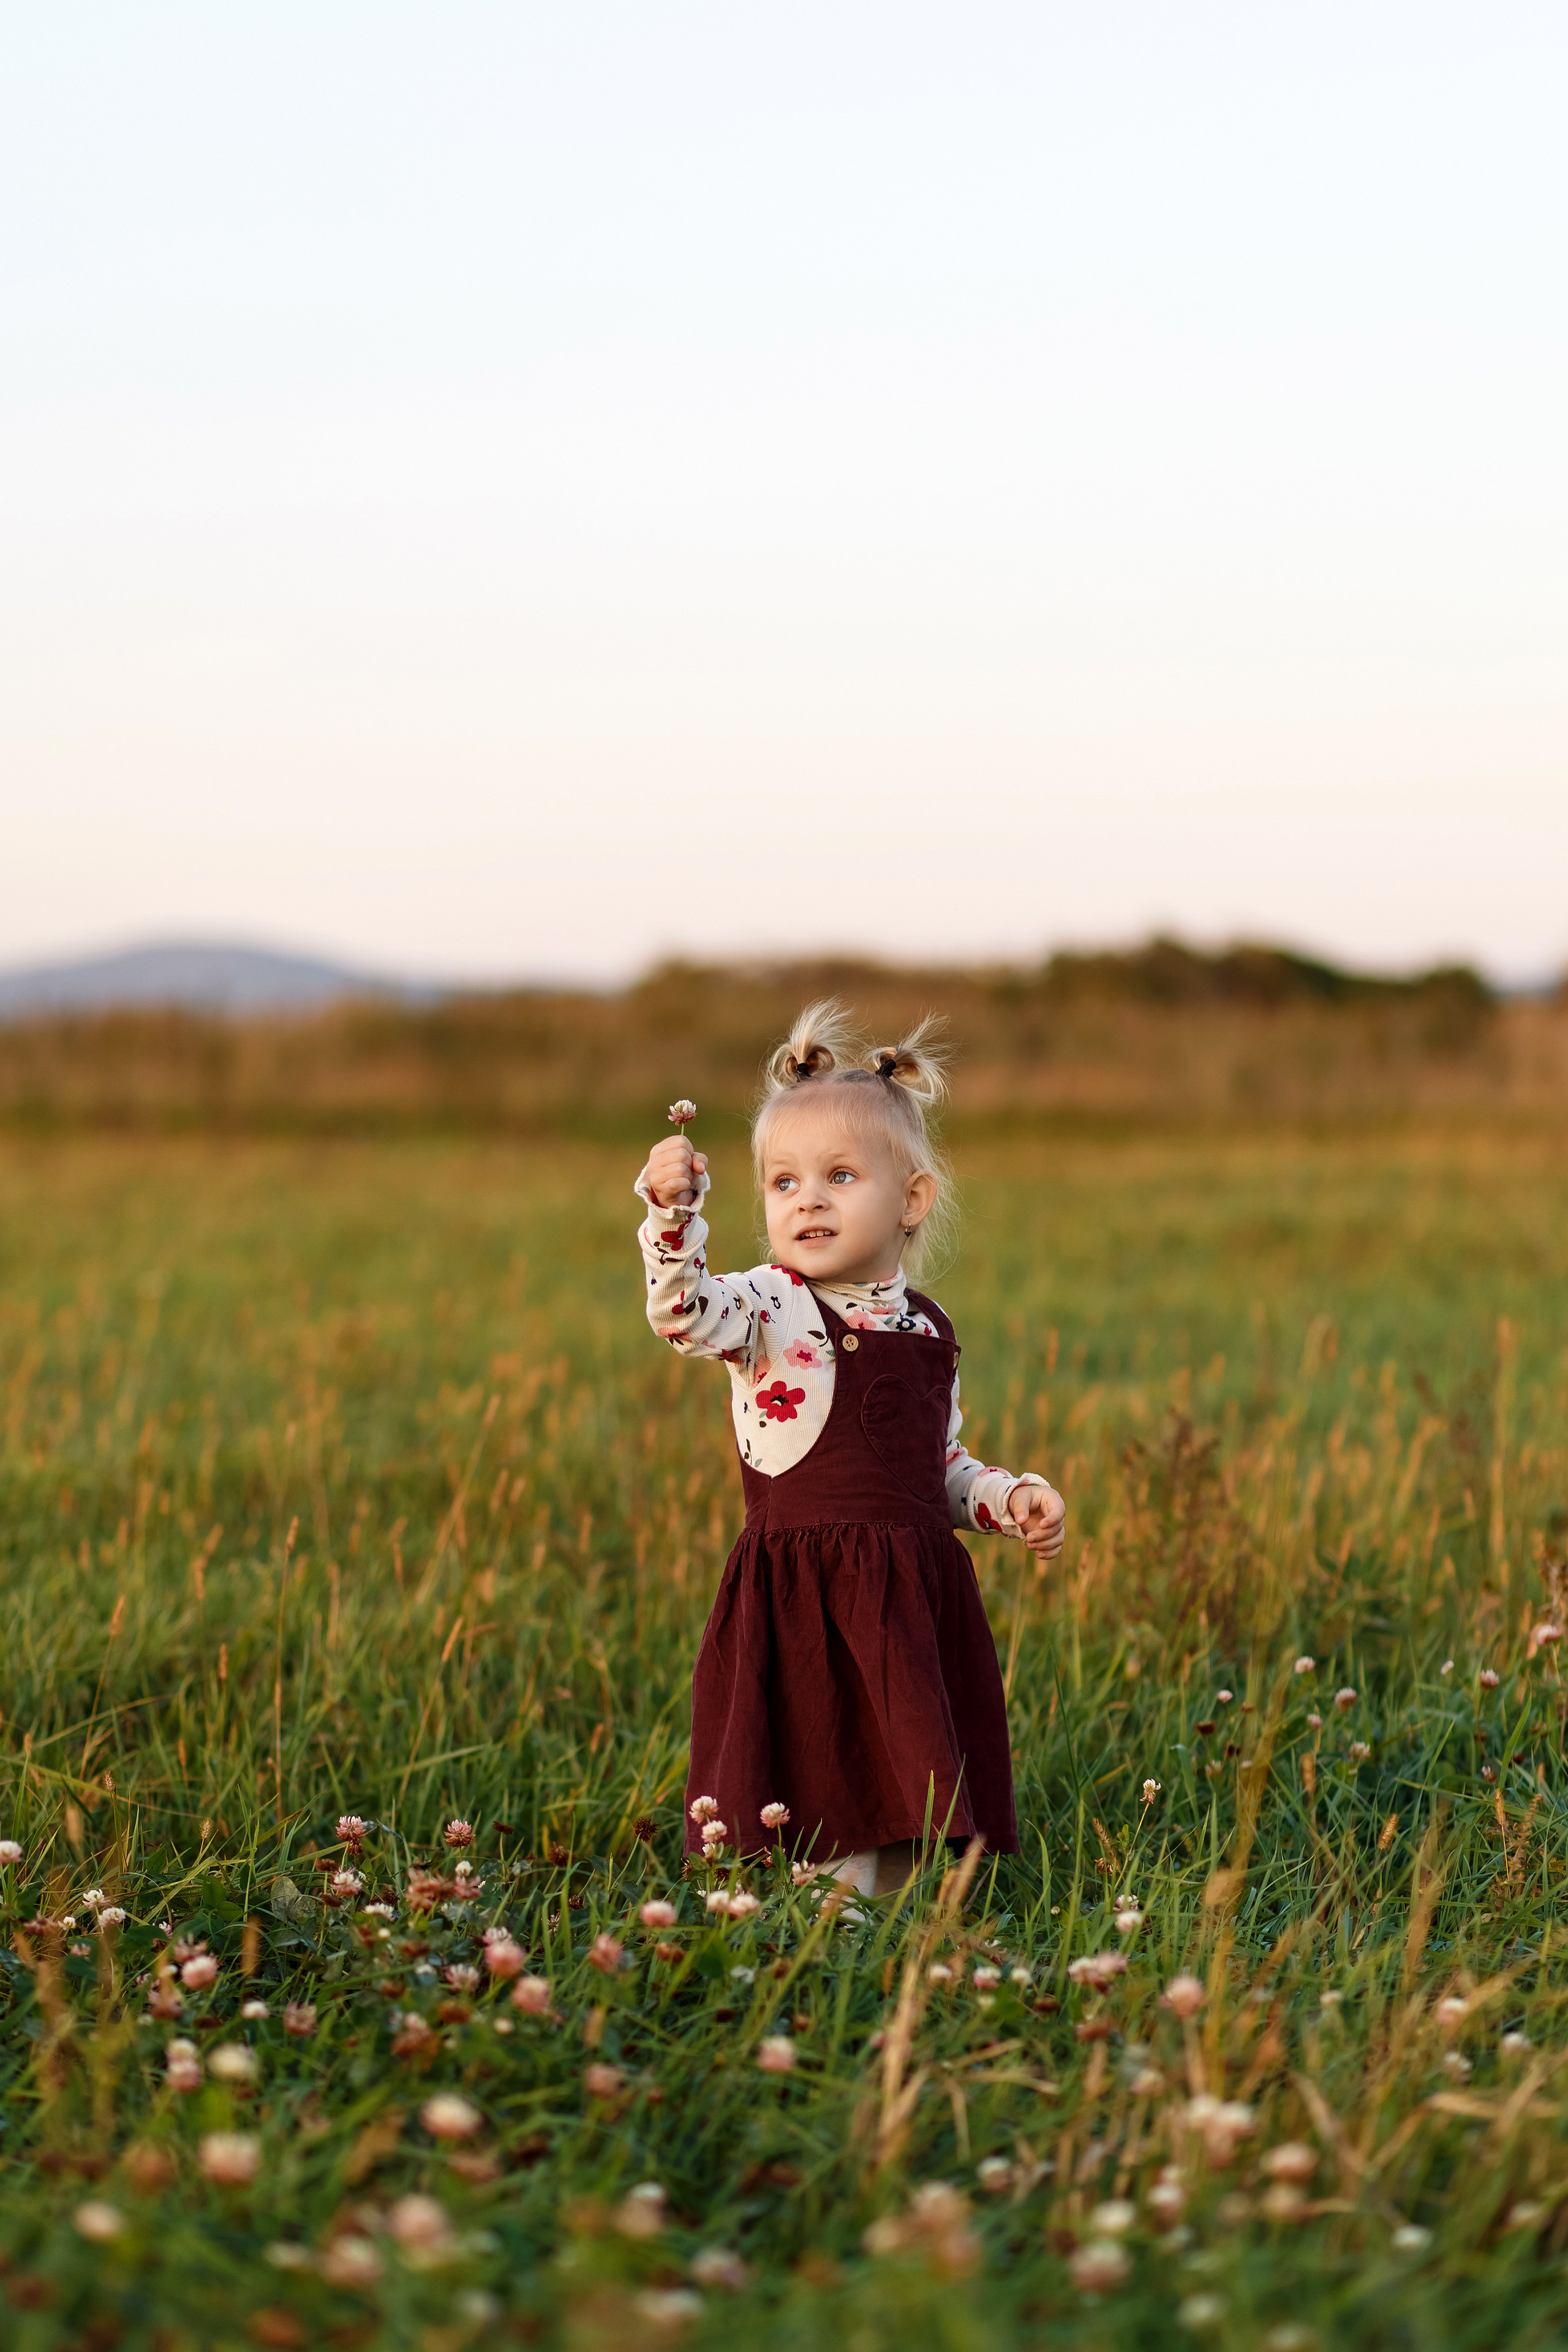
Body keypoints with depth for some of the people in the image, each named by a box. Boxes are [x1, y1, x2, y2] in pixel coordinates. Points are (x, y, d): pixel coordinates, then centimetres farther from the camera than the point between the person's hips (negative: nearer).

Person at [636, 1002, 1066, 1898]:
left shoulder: (927, 1329, 13)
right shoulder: (770, 1306, -5)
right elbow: (689, 1316, -28)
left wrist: (1012, 1496, 8)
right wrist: (675, 1214, -44)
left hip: (919, 1601, 5)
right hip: (806, 1600, -5)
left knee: (905, 1820, 11)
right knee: (829, 1832, -8)